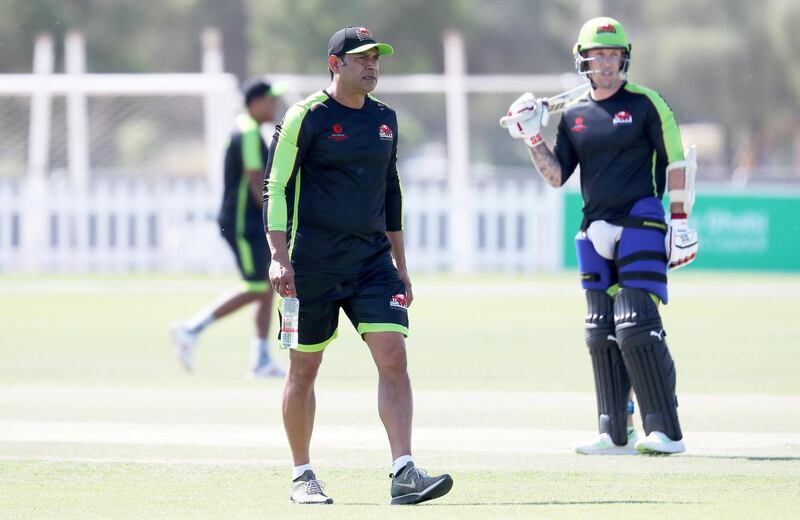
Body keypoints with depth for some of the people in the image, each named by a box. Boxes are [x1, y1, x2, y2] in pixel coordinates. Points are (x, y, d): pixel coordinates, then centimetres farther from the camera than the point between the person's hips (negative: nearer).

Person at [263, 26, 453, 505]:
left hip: (372, 260, 5)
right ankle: (302, 477, 18)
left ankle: (404, 473, -15)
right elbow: (276, 188, -7)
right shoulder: (306, 117, -6)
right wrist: (280, 257, -16)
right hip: (312, 264, -4)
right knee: (304, 367, 4)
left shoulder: (384, 118, 12)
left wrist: (400, 267, 20)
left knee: (394, 357, -11)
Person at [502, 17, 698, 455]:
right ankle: (615, 434, 11)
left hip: (640, 223, -6)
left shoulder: (645, 103, -2)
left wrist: (681, 219, -7)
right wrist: (532, 138, -2)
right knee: (601, 332, 6)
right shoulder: (573, 115, 12)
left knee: (636, 326, -14)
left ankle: (667, 431, -11)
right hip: (596, 229, 6)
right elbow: (556, 176, 12)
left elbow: (675, 162, -1)